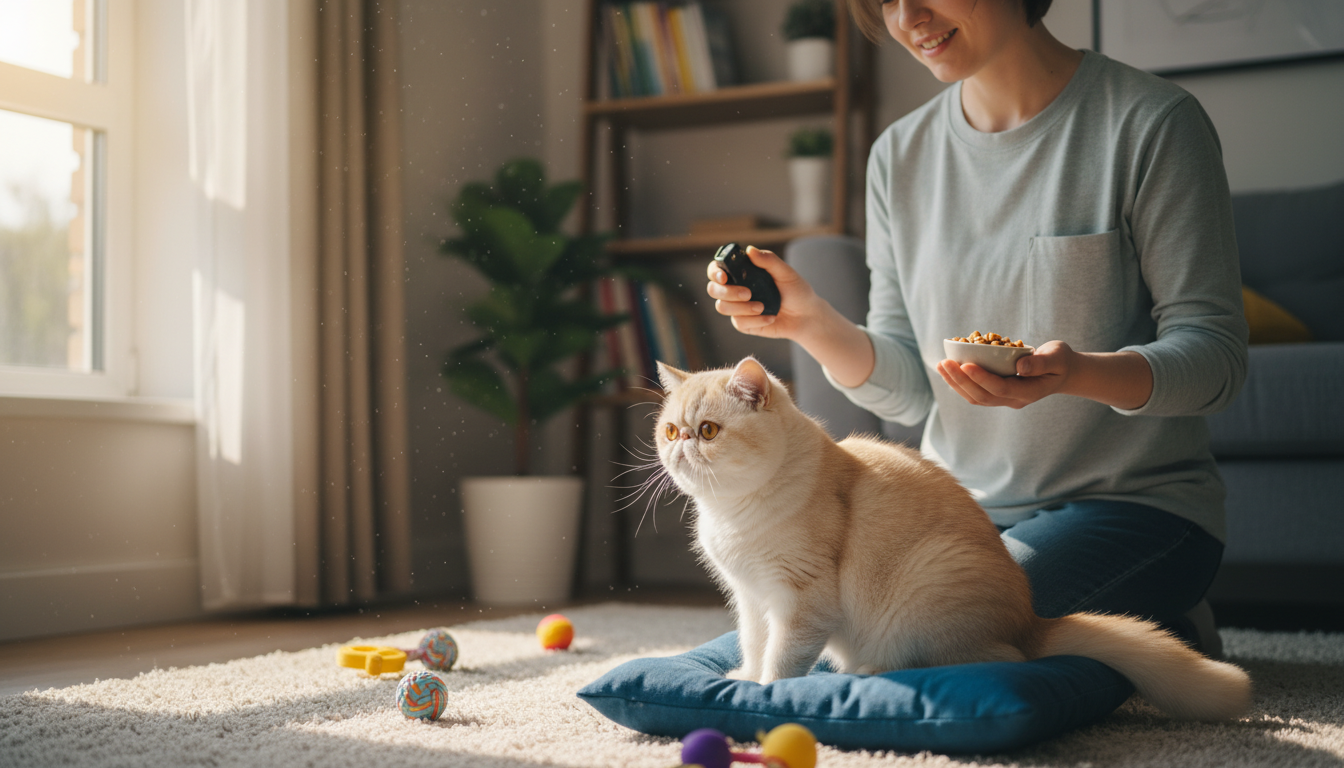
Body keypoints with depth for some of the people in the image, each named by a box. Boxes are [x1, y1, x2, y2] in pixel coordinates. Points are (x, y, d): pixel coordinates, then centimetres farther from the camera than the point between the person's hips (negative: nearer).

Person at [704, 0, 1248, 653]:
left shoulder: (1151, 122, -8)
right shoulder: (899, 155, 6)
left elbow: (1218, 354, -12)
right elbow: (907, 390, 5)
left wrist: (1078, 373, -33)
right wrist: (811, 323, -15)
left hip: (1137, 502, -6)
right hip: (960, 507, 6)